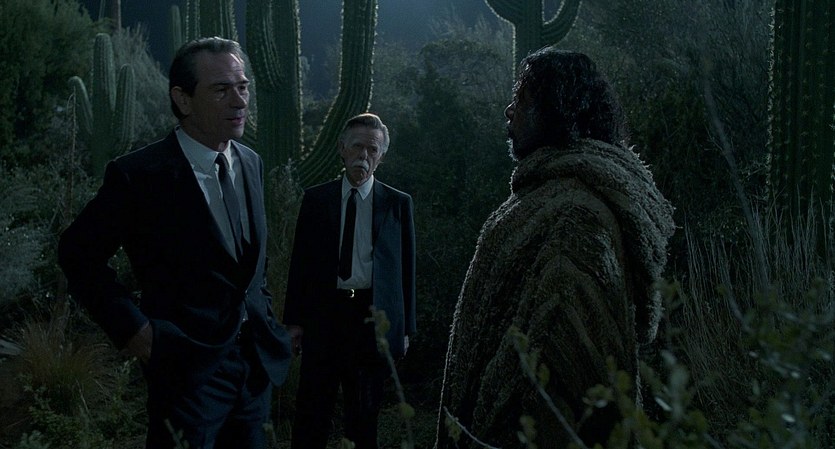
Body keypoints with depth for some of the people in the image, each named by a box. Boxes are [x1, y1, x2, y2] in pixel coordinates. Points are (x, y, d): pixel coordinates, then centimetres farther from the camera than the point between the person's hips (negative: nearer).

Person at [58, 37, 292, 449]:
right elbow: (78, 253, -6)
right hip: (189, 368, -6)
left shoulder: (251, 164, 6)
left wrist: (264, 317, 10)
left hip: (256, 362, 6)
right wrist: (131, 327, -11)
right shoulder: (138, 175, -14)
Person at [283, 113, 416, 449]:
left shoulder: (398, 203, 4)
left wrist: (406, 328, 1)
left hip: (372, 317, 0)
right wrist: (294, 319, 1)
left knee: (364, 416, 9)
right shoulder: (316, 199, 6)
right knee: (311, 413, 4)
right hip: (324, 312, 0)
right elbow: (300, 261, 6)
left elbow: (406, 267, 4)